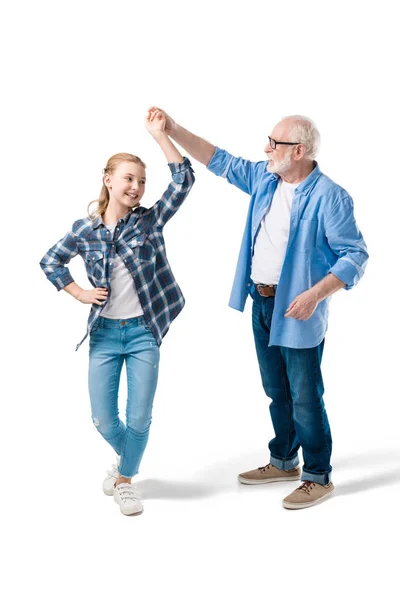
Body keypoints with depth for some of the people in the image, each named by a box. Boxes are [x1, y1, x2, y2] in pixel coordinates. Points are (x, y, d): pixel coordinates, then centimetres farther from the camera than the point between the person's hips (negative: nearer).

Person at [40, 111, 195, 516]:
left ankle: (125, 478, 26)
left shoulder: (150, 220, -4)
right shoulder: (85, 230, -2)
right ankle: (127, 459, 38)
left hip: (144, 331, -1)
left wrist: (159, 134, -18)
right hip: (104, 333, 1)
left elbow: (183, 180, -15)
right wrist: (80, 294, 1)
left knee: (139, 418, 1)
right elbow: (50, 262, 12)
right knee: (103, 419, 6)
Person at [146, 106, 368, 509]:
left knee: (305, 397, 1)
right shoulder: (264, 179, 5)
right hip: (262, 303, 8)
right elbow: (219, 161, 14)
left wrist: (315, 295, -26)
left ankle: (318, 477, 17)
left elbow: (355, 255, -17)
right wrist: (173, 130, 7)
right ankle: (283, 462, 36)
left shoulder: (328, 197, -17)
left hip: (297, 310, -8)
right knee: (277, 392, 20)